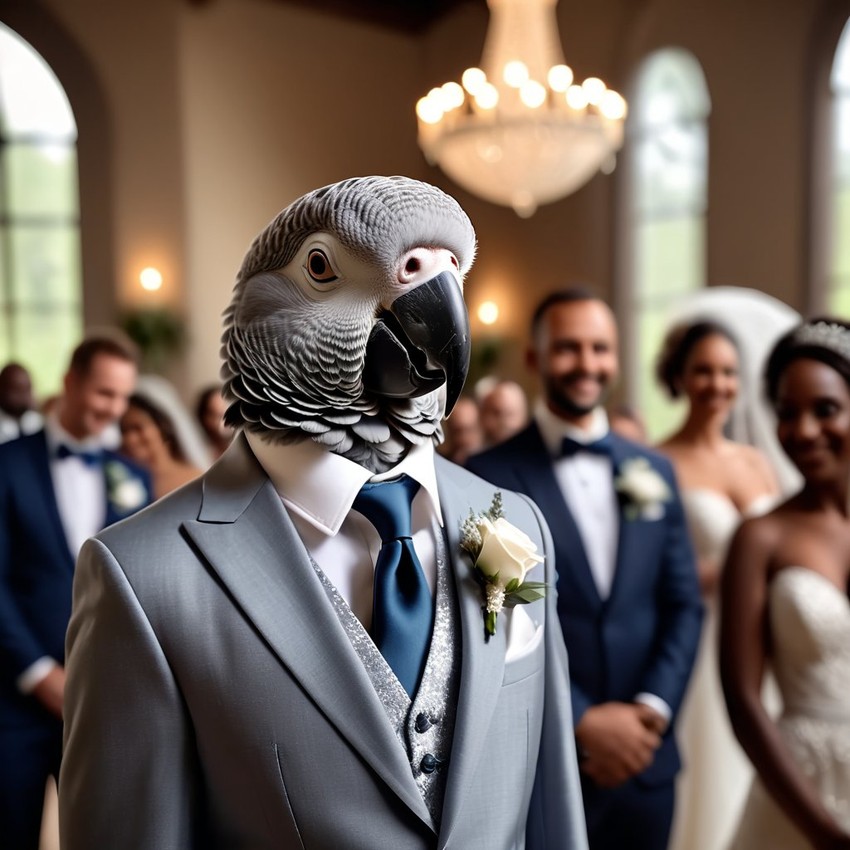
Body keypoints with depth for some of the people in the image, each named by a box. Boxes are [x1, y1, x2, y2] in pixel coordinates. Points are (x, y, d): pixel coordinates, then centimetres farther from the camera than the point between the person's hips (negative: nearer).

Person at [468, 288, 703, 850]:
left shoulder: (655, 471, 7)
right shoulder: (489, 476, -8)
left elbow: (684, 605, 6)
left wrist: (652, 708, -7)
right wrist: (582, 721, -14)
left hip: (645, 761, 4)